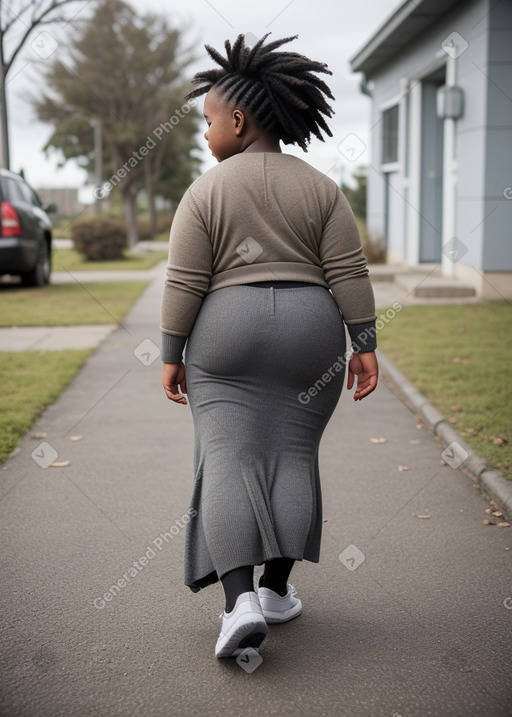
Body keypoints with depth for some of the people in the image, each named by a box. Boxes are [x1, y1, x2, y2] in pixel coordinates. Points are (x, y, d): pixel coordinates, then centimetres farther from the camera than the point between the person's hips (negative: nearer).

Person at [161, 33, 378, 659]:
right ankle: (276, 589, 15)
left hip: (227, 336, -2)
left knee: (227, 462, -2)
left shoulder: (205, 192, -4)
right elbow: (348, 273, -3)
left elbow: (184, 283, -6)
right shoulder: (321, 189, 2)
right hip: (308, 336, 3)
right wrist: (364, 347, -1)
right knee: (292, 456, 12)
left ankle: (240, 601, -15)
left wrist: (172, 357, 0)